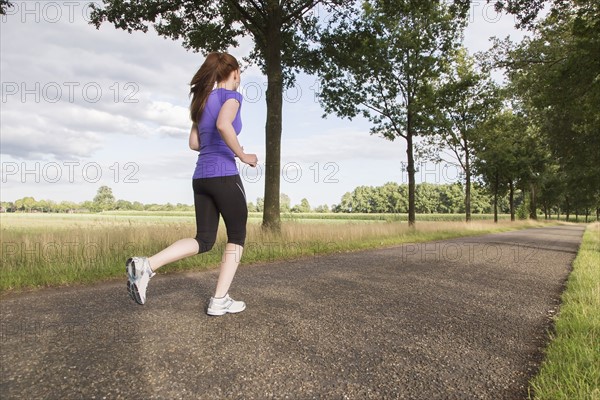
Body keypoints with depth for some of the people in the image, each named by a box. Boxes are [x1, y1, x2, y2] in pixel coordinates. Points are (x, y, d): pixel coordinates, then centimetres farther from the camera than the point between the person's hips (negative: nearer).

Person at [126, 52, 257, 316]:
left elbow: (194, 143, 20)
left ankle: (145, 265, -7)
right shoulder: (232, 96, -3)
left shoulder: (203, 99, 20)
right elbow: (223, 125, -25)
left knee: (204, 240, 11)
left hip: (201, 177, 7)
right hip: (224, 175, -7)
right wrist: (242, 155, -13)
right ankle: (220, 300, 7)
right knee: (237, 236, 8)